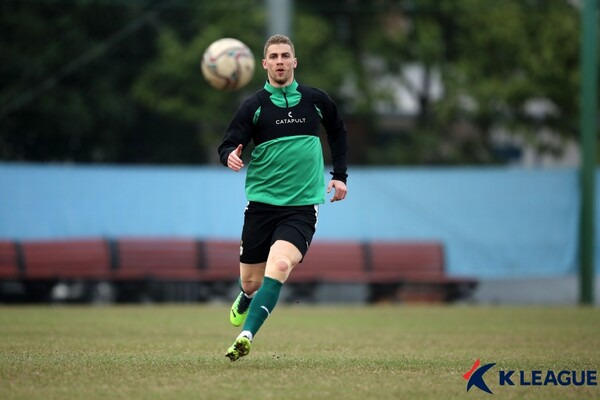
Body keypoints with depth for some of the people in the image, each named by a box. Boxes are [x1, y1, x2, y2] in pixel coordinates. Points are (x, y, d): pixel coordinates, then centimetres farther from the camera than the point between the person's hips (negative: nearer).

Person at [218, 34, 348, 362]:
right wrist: (230, 157, -30)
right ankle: (245, 301, 44)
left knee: (280, 265, -27)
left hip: (302, 206, -1)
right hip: (261, 204, 1)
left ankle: (246, 335, -31)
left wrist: (340, 175, 19)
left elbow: (337, 131, 23)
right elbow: (227, 146, -6)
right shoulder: (254, 106, -1)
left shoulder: (316, 100, 4)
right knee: (251, 282, 6)